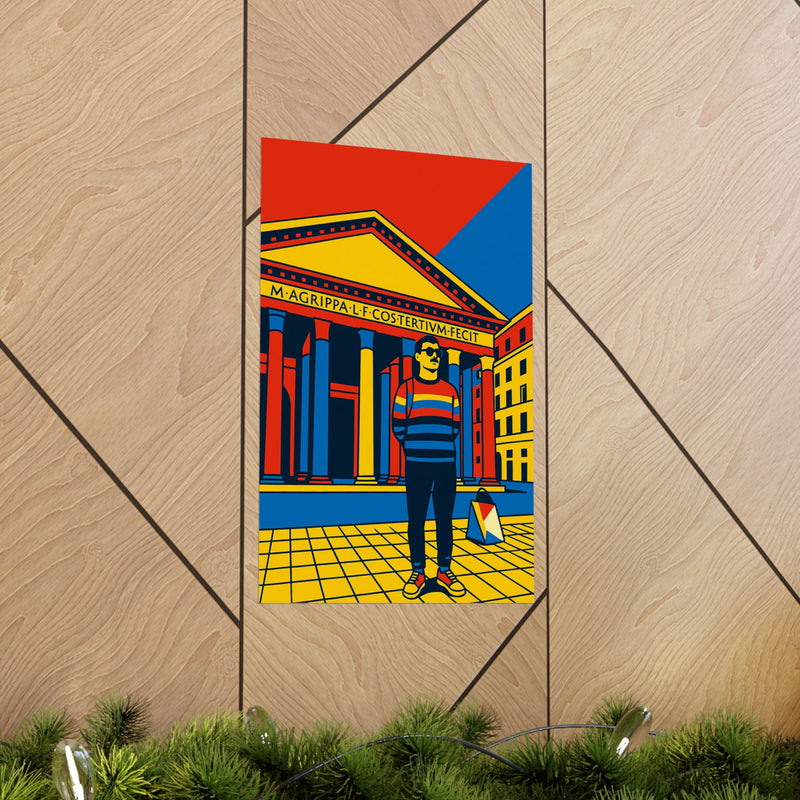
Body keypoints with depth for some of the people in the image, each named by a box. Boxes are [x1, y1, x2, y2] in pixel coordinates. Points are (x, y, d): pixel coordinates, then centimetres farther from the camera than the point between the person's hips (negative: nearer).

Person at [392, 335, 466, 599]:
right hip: (416, 466, -2)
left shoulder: (450, 390, 11)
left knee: (444, 520, 3)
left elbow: (454, 426, 17)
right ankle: (417, 572, 7)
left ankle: (444, 571, 11)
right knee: (416, 520, 0)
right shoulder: (407, 388, 3)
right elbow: (398, 426, 8)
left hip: (446, 465, 2)